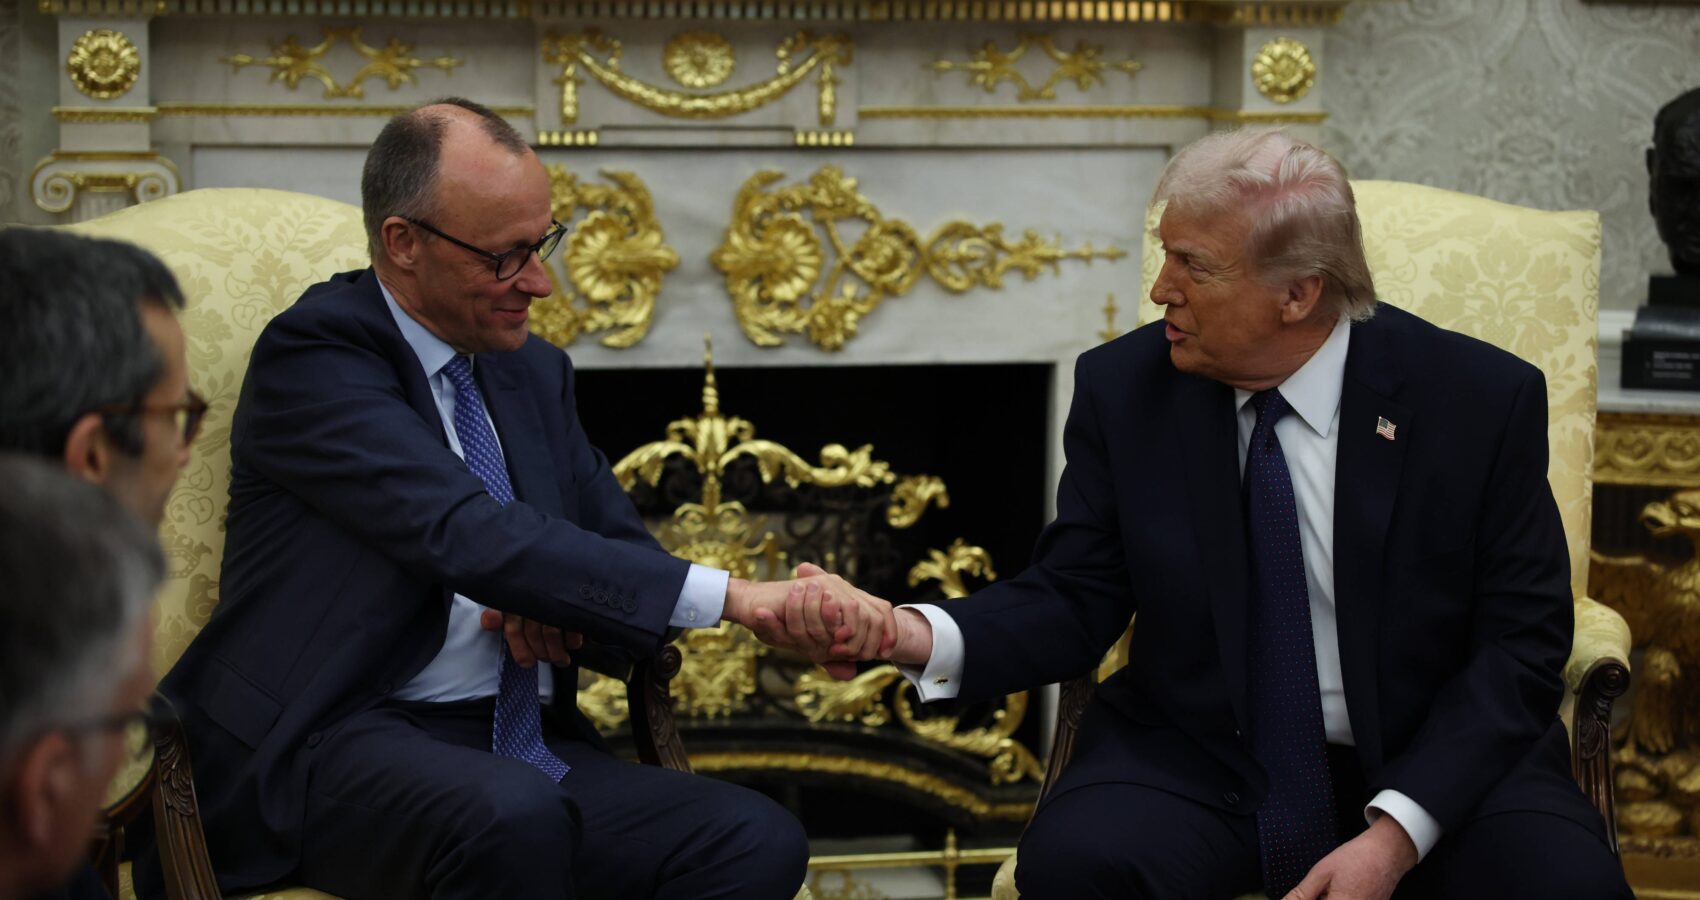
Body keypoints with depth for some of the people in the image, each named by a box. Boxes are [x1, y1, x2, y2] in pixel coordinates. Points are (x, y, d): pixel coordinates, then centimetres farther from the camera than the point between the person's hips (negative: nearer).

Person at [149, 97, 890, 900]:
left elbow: (626, 551, 21)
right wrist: (727, 597, -27)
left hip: (520, 750, 7)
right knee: (514, 818, -39)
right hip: (340, 742, -7)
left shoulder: (532, 372, 16)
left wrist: (559, 606, -5)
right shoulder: (315, 353, -8)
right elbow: (469, 535, -21)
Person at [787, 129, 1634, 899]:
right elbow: (1075, 602, 0)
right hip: (1200, 763, 1)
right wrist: (925, 638, -21)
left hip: (1435, 764, 0)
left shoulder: (1483, 399, -8)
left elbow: (1521, 642, -7)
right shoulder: (1122, 387, -2)